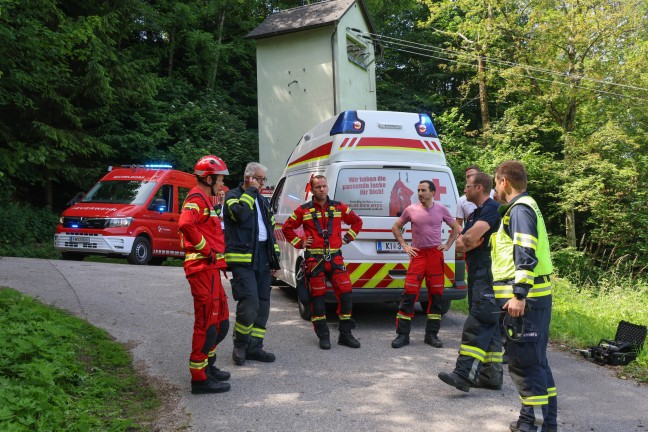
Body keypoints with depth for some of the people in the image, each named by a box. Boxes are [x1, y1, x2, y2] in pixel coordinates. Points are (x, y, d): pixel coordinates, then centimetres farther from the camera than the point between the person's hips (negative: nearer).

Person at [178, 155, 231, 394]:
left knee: (221, 320, 19)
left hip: (210, 269, 11)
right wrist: (206, 250, -21)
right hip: (203, 269, -11)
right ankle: (200, 378, 2)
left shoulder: (204, 200, 21)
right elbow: (185, 224, -31)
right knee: (207, 323, -6)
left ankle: (207, 364, 32)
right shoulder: (197, 198, -12)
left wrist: (218, 258, 16)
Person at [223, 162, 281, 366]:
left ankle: (254, 348, 17)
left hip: (263, 259, 8)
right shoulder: (233, 195, -1)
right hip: (243, 259, -8)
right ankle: (240, 345, 5)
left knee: (262, 305, 7)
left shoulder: (263, 201, 21)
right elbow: (240, 213, -24)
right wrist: (250, 190, -12)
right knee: (249, 302, -16)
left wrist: (274, 259, 19)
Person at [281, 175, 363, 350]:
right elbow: (287, 228, 11)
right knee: (317, 296, 2)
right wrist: (299, 243, 3)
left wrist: (347, 238, 10)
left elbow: (357, 221, 20)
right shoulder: (304, 210, 3)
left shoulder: (339, 207, 8)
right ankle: (323, 336, 13)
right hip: (314, 259, -2)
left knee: (345, 293, -3)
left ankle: (345, 334, 9)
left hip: (335, 257, 2)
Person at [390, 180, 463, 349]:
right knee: (409, 294, -6)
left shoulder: (441, 209, 5)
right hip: (417, 254, -1)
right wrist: (404, 245, 5)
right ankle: (403, 335, 2)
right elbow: (396, 227, 14)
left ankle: (432, 334, 17)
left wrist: (447, 245, 7)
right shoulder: (411, 209, 2)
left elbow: (456, 228, 17)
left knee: (436, 295, 5)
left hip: (436, 254, 2)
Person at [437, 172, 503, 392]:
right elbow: (459, 244, 11)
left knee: (477, 324, -15)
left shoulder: (492, 208, -10)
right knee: (489, 327, 12)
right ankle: (492, 375, 17)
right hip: (478, 275, 10)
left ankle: (464, 374, -18)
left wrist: (465, 239, -1)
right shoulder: (474, 214, 22)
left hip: (489, 277, -10)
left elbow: (471, 236, -22)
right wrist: (471, 242, -9)